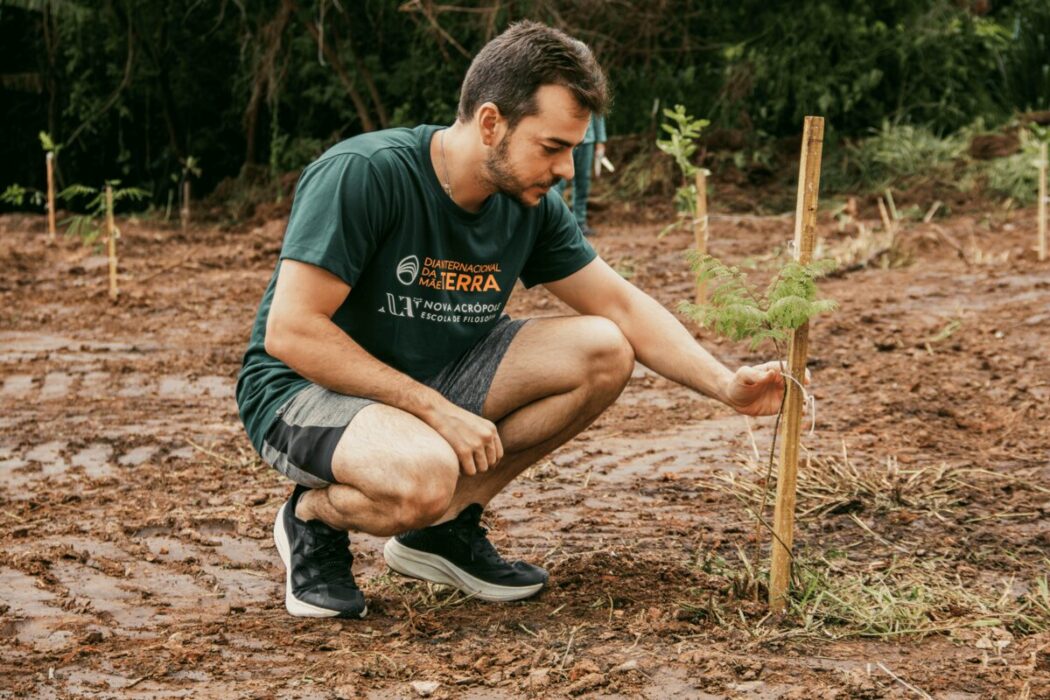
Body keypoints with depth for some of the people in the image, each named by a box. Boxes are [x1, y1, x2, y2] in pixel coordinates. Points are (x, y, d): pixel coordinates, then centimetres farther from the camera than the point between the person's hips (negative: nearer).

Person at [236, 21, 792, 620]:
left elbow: (623, 307, 2)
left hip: (435, 378, 7)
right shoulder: (363, 174, -24)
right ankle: (315, 516, -3)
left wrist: (725, 385, -12)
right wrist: (437, 411, -27)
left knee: (602, 353, -11)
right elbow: (290, 331, -26)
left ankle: (444, 527, -1)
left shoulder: (532, 206, -4)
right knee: (424, 474, -39)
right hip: (304, 390, -7)